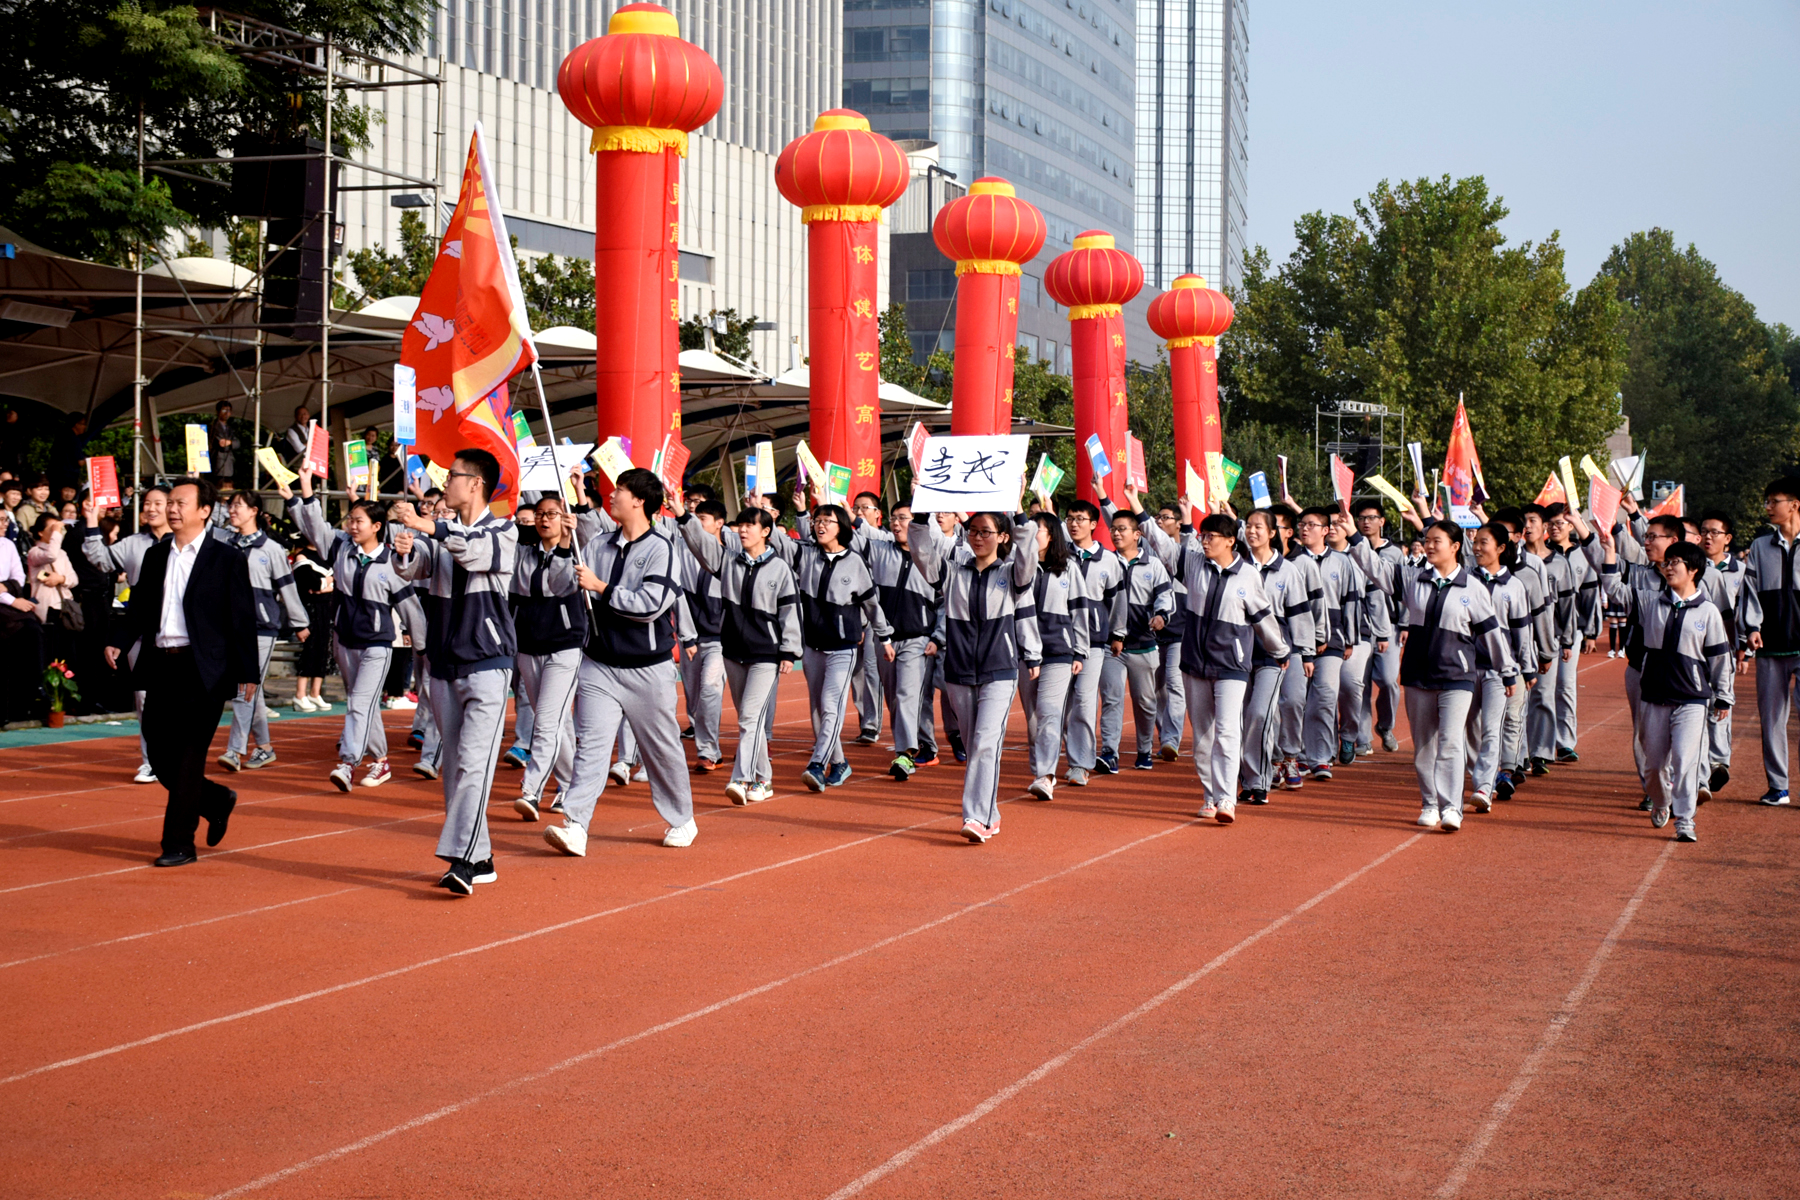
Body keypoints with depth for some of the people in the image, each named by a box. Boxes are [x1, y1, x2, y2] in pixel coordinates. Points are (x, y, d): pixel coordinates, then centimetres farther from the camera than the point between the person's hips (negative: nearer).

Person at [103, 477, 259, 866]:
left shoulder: (226, 560, -2)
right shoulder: (155, 556, 13)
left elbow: (242, 619, -3)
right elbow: (139, 607, 16)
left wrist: (247, 672, -7)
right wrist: (119, 642, -1)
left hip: (202, 670, -5)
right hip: (160, 666, 6)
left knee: (188, 757, -4)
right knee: (161, 754, 6)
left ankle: (179, 844, 3)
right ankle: (216, 801, 30)